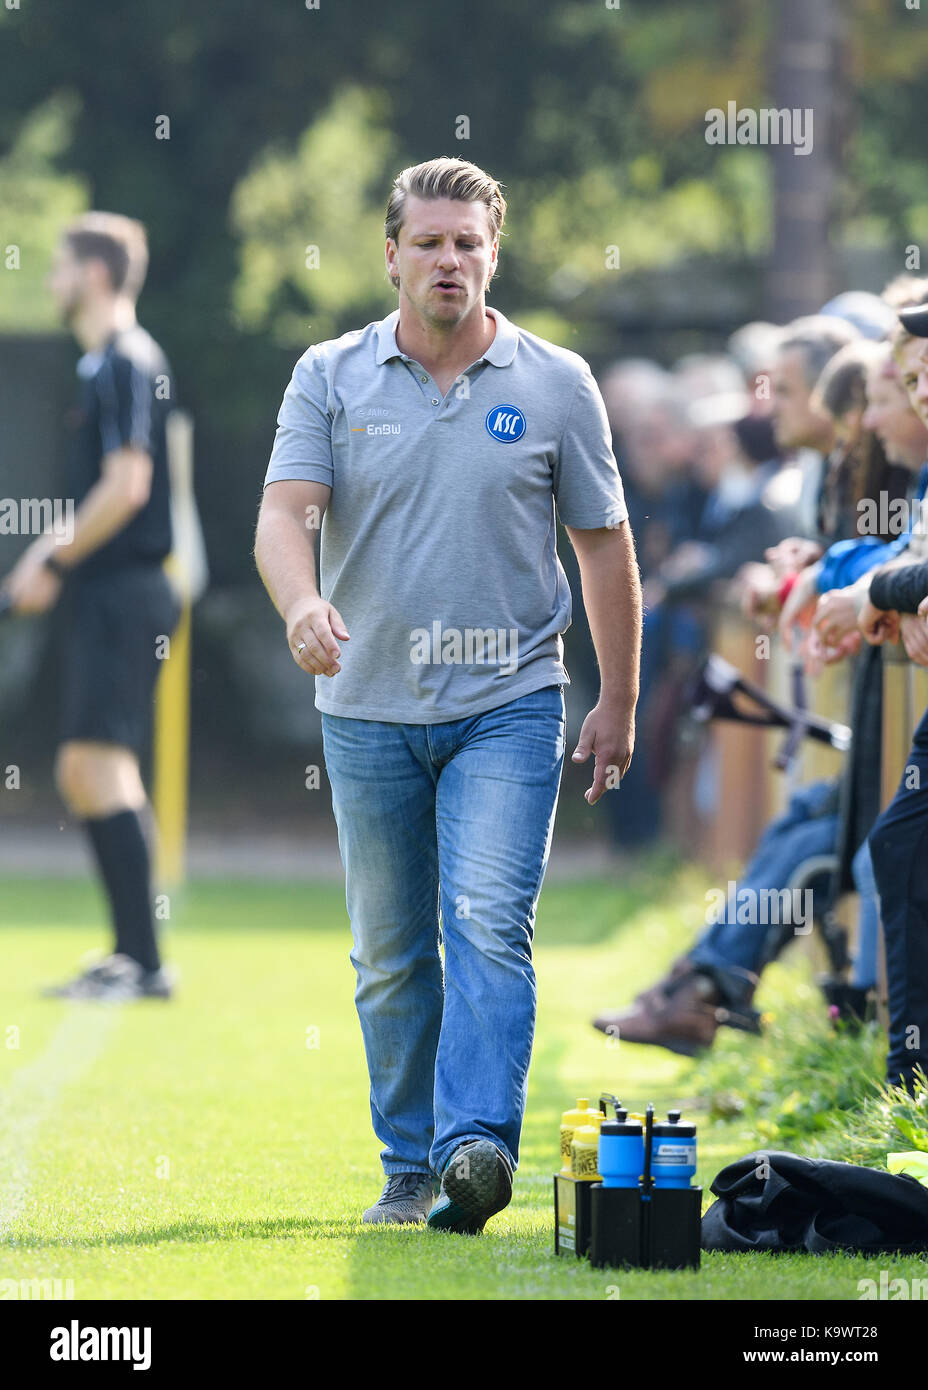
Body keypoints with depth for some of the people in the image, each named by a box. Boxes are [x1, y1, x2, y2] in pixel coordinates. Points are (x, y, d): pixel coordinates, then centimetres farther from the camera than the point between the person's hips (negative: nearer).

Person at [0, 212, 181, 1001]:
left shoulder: (129, 364, -12)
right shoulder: (104, 363, 17)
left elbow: (126, 487, -20)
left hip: (123, 594, -10)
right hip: (103, 594, 10)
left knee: (104, 764, -13)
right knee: (82, 773, 11)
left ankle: (145, 962, -13)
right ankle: (129, 954, 14)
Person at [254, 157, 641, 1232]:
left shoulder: (556, 385, 2)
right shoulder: (330, 378, 2)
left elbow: (603, 545, 8)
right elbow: (285, 511, -10)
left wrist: (618, 701, 7)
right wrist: (301, 606, -32)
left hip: (506, 706, -2)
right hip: (369, 706, 2)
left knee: (488, 923, -17)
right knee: (390, 955, 7)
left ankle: (478, 1146, -27)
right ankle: (409, 1170, 16)